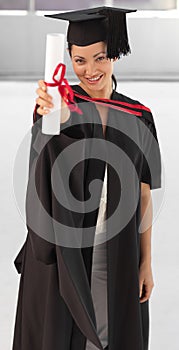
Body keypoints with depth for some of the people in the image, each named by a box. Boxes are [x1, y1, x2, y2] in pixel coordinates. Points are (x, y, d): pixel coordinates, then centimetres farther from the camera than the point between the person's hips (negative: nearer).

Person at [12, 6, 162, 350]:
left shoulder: (138, 118, 3)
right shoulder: (59, 101, -5)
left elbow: (143, 195, 5)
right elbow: (65, 125, -30)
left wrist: (146, 262, 2)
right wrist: (57, 114, -54)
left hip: (118, 256, 2)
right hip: (62, 252, -2)